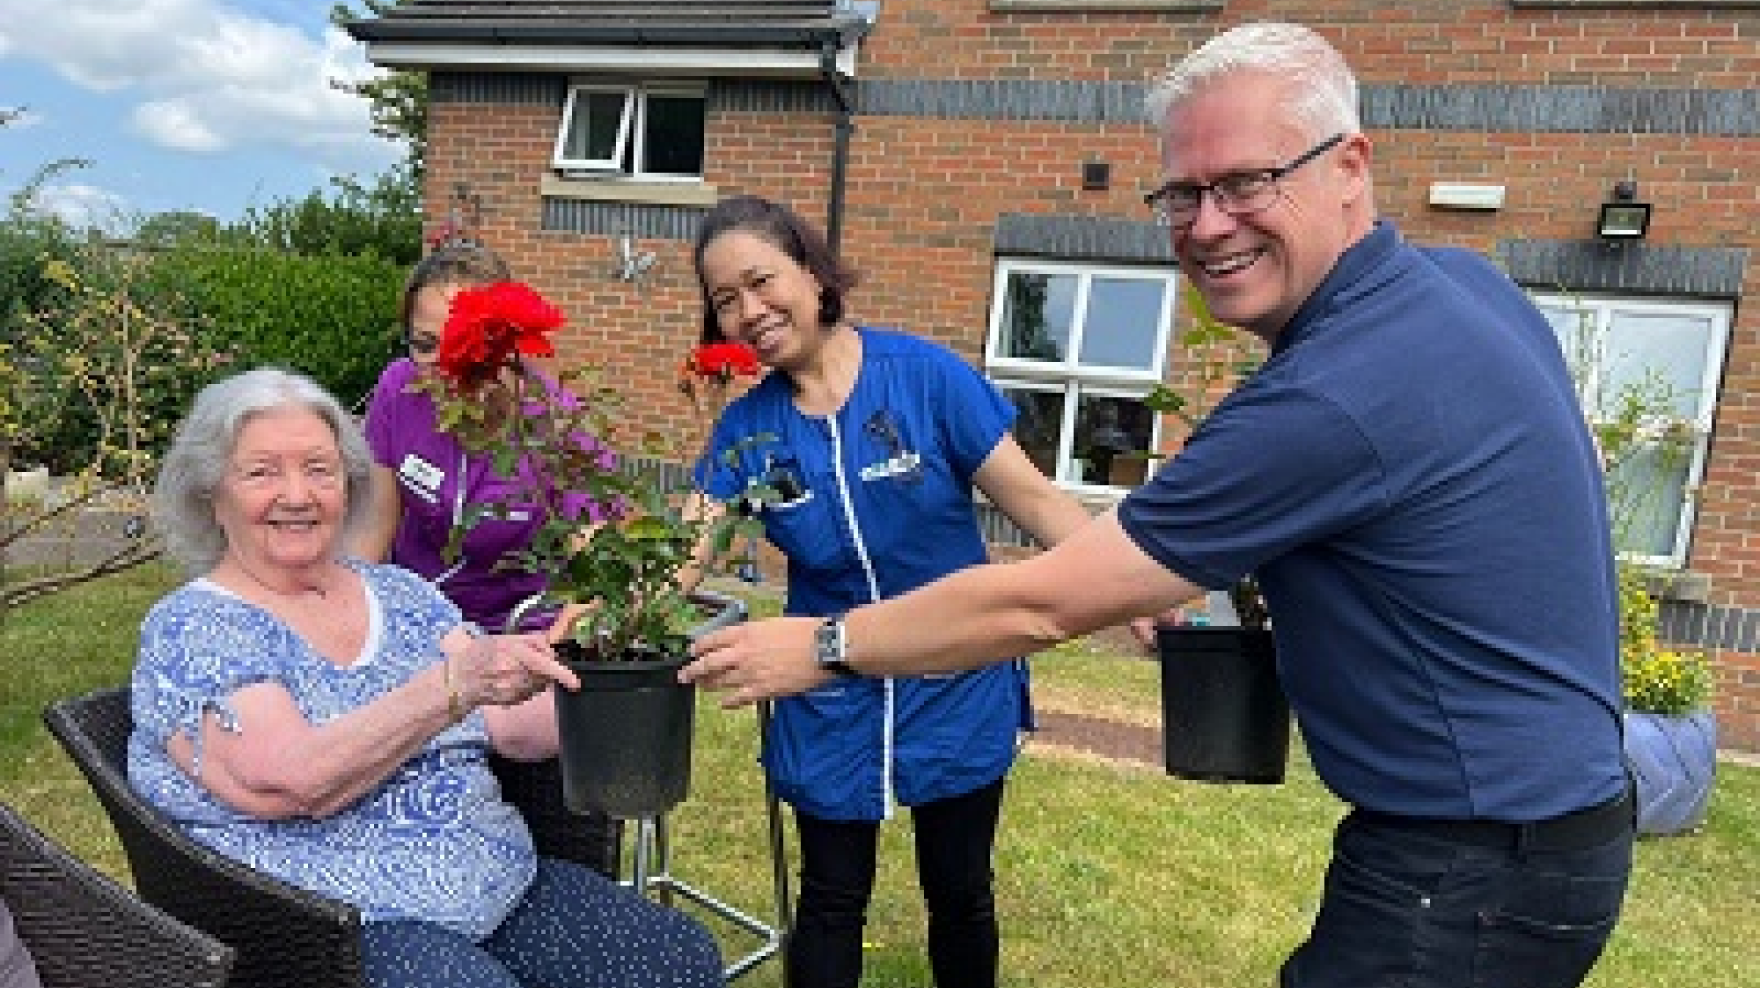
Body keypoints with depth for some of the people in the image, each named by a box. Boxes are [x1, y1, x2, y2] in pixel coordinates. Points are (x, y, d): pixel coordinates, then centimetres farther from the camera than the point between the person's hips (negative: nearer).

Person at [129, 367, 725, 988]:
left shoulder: (400, 593, 12)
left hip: (503, 883, 5)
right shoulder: (187, 628, -3)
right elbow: (290, 782, -19)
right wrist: (455, 684, -29)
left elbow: (512, 726, 5)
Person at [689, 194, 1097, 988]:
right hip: (831, 700, 2)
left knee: (959, 891, 18)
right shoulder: (744, 428, -5)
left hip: (958, 685, -2)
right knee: (831, 902, 16)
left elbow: (1031, 497, -15)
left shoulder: (925, 374, -16)